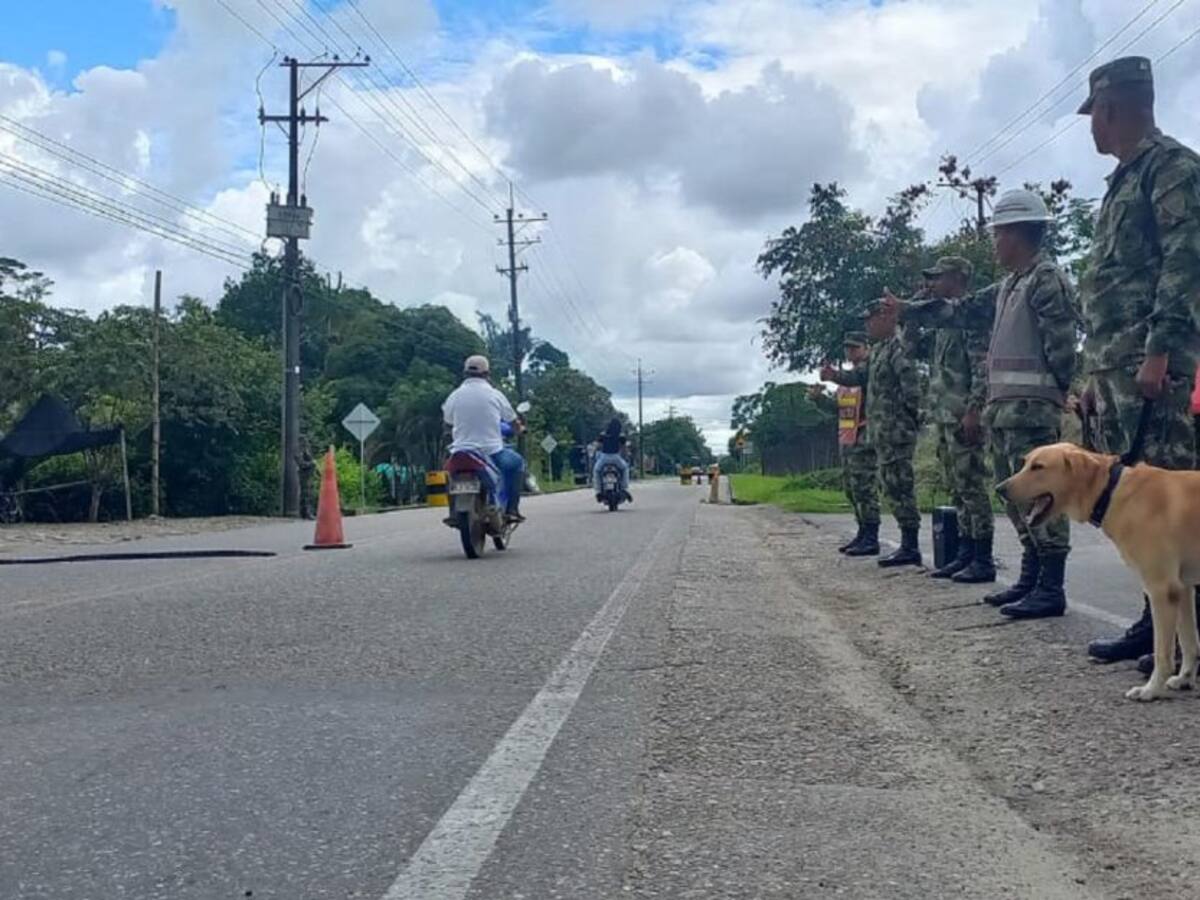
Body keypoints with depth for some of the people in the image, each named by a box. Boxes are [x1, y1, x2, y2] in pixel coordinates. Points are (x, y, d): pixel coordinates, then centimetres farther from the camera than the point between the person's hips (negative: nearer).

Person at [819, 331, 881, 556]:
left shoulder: (869, 370, -8)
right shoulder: (847, 376, 20)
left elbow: (858, 378, -33)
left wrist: (835, 376, -49)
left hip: (864, 438, -9)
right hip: (847, 439, 9)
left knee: (864, 488, -11)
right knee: (851, 488, 12)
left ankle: (871, 539, -8)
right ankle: (863, 533, 20)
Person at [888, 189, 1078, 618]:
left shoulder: (1047, 278, -8)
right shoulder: (1008, 286, 20)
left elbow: (1061, 342, -14)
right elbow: (962, 310, 27)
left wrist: (1055, 391, -13)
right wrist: (906, 309, 30)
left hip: (1032, 405, -10)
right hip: (1003, 406, 10)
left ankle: (1052, 589, -9)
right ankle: (1031, 578, 19)